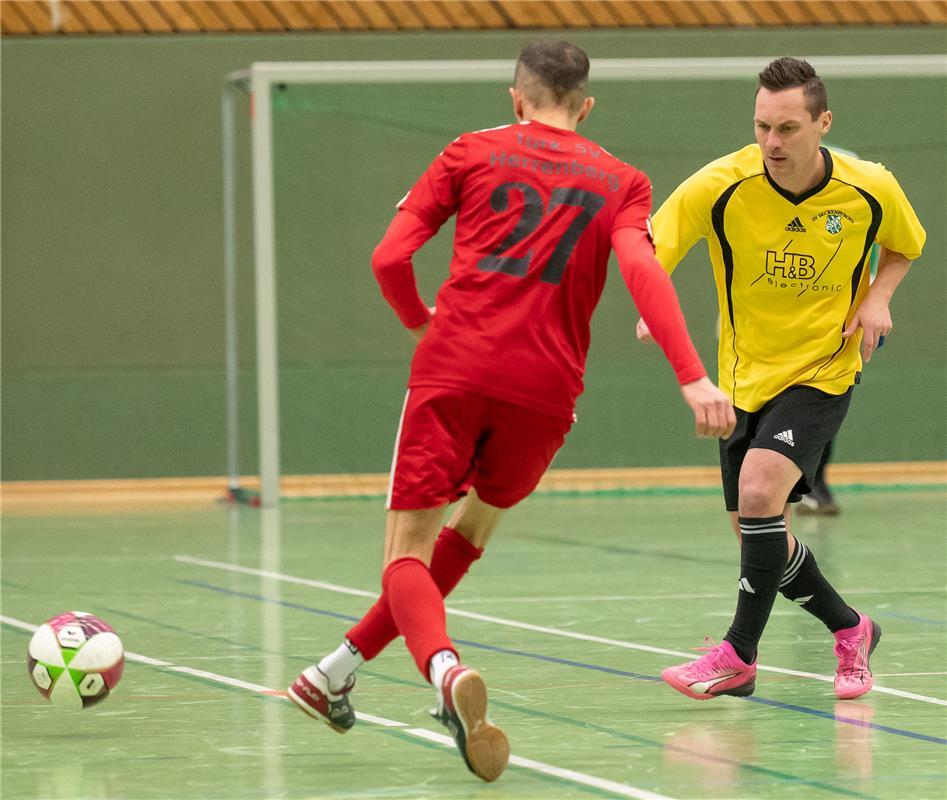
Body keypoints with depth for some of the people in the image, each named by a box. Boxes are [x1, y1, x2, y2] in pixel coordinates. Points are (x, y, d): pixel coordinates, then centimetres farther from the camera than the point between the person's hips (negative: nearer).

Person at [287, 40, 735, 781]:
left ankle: (446, 669, -31)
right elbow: (643, 270, -6)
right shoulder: (621, 182, 13)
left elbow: (390, 258, 6)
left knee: (408, 553, 0)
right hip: (544, 387, 2)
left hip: (454, 368, -2)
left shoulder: (473, 152, 12)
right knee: (472, 527, 25)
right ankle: (341, 667, 24)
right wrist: (693, 377, -16)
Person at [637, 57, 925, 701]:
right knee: (757, 530, 8)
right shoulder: (721, 186, -17)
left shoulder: (870, 189, -12)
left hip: (823, 370, -3)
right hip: (744, 377, 3)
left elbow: (906, 243, 10)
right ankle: (851, 631, 33)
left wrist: (878, 298, -9)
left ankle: (739, 655, -12)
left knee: (759, 489, -25)